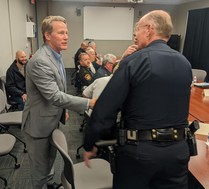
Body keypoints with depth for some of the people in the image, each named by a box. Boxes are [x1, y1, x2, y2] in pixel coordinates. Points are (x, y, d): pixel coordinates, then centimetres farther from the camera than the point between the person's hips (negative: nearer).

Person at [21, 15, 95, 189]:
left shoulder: (56, 56, 4)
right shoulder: (40, 61, -28)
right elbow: (54, 96, -32)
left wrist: (62, 109, 15)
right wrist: (88, 103, -32)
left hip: (52, 120, 9)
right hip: (39, 123, -9)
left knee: (50, 160, 28)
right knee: (41, 166, 13)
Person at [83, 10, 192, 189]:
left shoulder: (133, 62, -14)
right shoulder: (185, 64, 3)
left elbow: (104, 110, -15)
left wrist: (89, 145, -1)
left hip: (139, 149, -4)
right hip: (178, 149, 5)